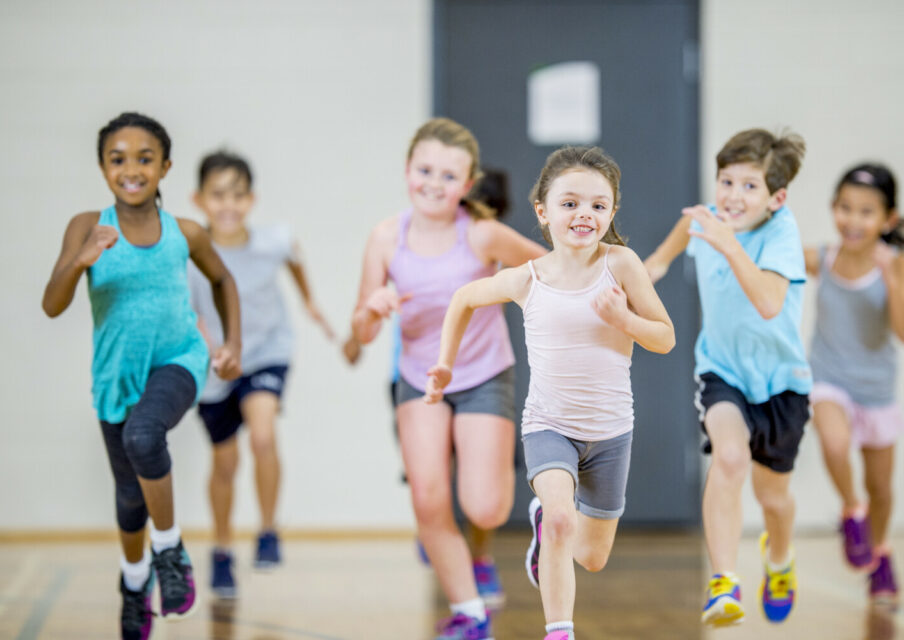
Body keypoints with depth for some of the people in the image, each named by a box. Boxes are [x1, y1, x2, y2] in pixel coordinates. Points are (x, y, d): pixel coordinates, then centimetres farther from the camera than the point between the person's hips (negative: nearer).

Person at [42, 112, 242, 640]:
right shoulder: (89, 228, -11)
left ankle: (170, 551, -12)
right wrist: (80, 262, -37)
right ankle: (135, 578, 43)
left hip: (177, 362, -1)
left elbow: (222, 280, 15)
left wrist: (234, 344, 7)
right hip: (117, 373, 1)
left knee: (143, 434, -32)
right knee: (131, 493, 12)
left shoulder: (184, 233, -6)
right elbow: (52, 306, -20)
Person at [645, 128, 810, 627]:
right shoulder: (706, 218, -12)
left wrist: (731, 248, -51)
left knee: (772, 495, 17)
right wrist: (661, 258, 19)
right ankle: (723, 584, -29)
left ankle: (779, 558, 52)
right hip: (721, 369, 1)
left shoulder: (781, 232, -25)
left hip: (779, 376, -1)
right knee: (730, 456, -30)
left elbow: (770, 303, -43)